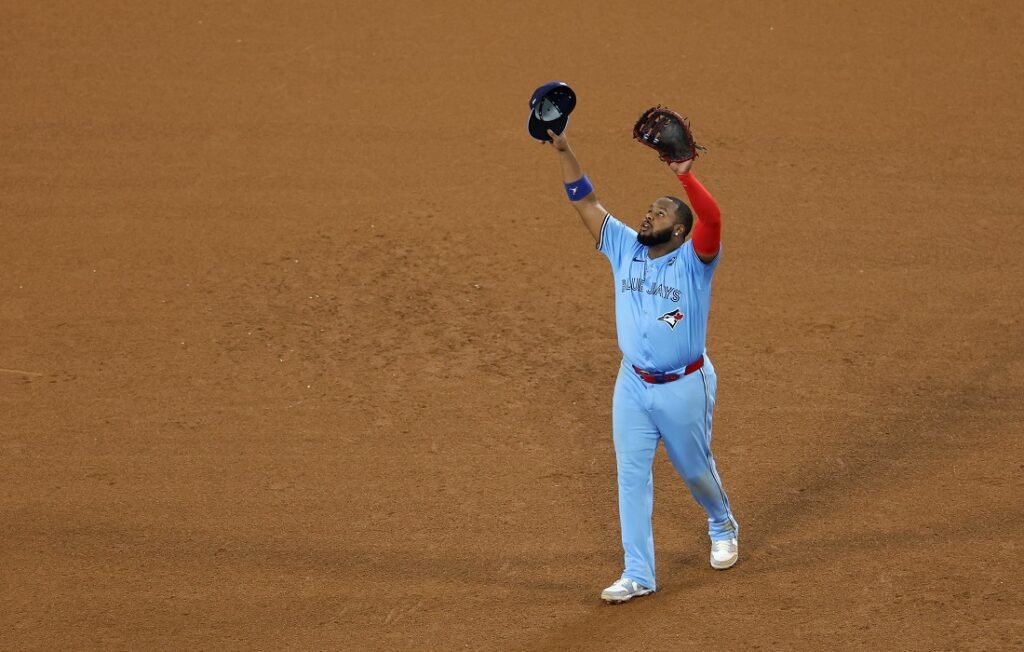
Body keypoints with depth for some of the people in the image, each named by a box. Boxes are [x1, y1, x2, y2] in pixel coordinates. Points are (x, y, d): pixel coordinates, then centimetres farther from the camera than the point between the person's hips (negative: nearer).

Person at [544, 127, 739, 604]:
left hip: (685, 386, -4)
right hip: (632, 385, 4)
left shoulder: (693, 259, -13)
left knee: (695, 469, 15)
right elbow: (584, 202, -3)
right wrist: (564, 151, -13)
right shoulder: (625, 250, 0)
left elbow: (712, 219, -34)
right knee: (631, 478, 1)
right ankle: (638, 574, 6)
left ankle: (722, 528, 46)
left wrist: (685, 176, -46)